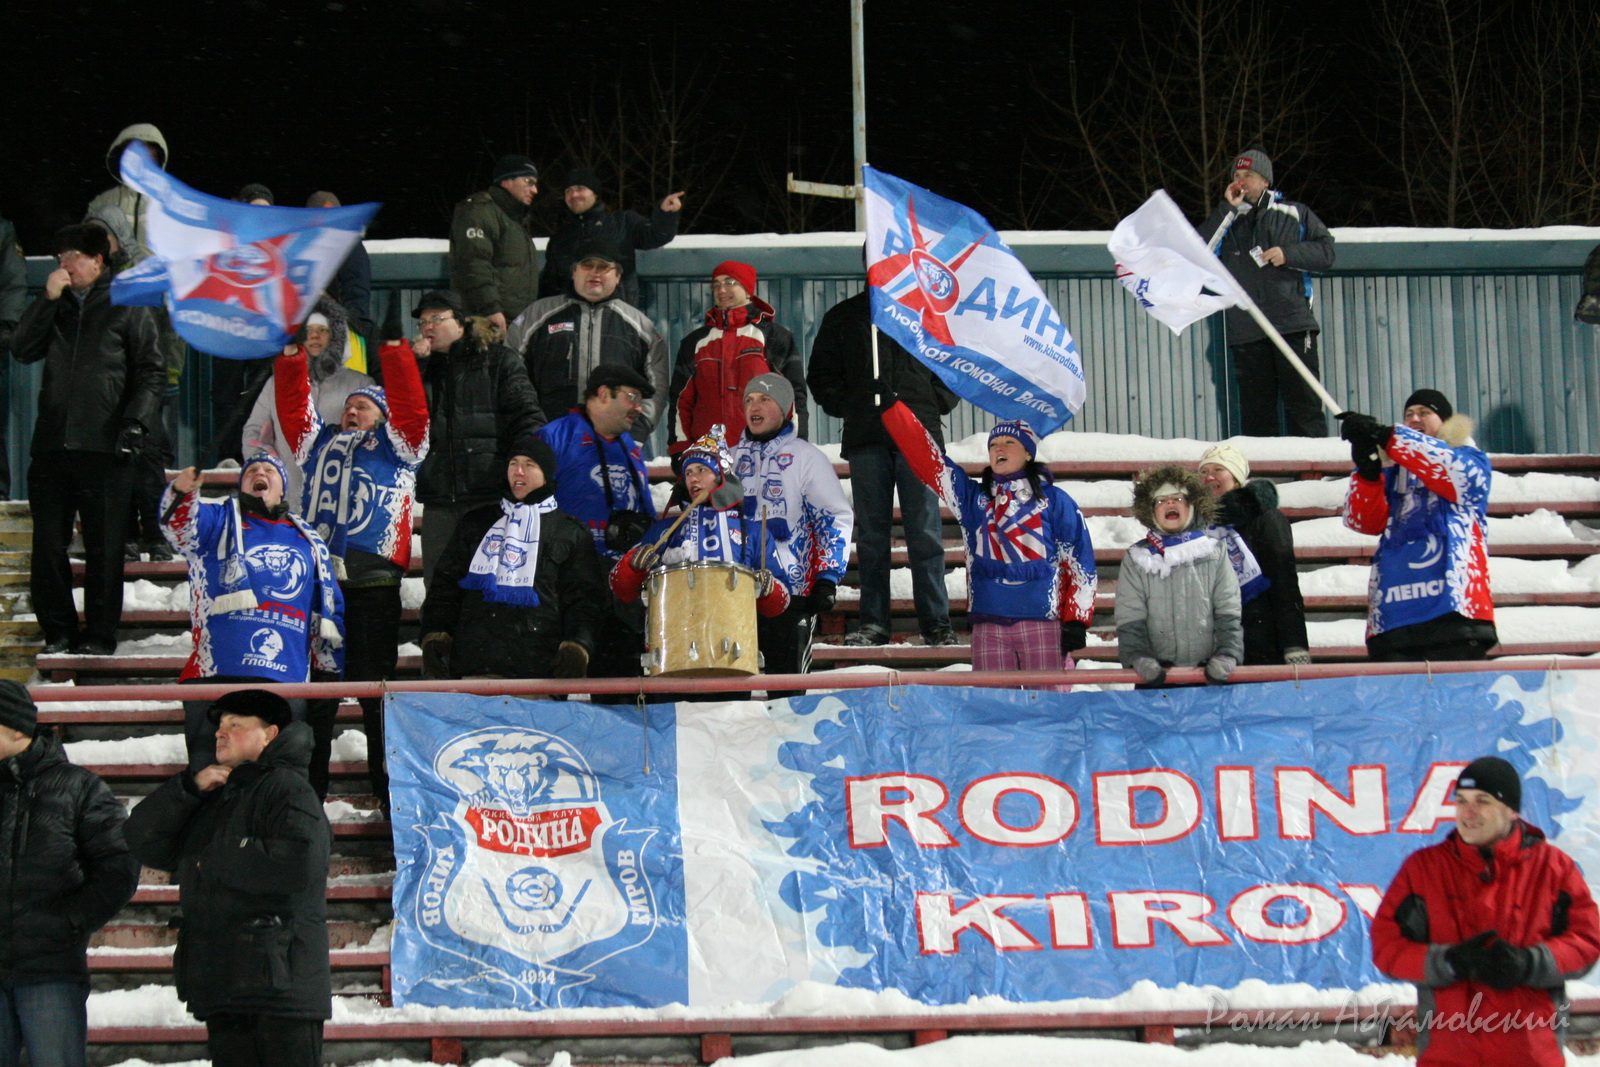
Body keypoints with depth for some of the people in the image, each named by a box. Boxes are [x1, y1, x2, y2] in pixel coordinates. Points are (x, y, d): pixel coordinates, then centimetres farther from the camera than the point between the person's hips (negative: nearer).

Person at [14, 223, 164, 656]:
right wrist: (47, 300, -1)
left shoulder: (127, 307, 5)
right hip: (52, 441, 4)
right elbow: (22, 350, 6)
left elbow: (149, 372, 2)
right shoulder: (55, 307, 19)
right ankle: (58, 631, 11)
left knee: (104, 547, -2)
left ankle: (99, 634, 4)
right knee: (48, 545, 3)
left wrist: (136, 421, -10)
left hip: (104, 446, -4)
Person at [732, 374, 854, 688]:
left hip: (791, 589, -4)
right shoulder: (732, 459, 17)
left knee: (787, 688, -4)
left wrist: (827, 578, -11)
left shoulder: (806, 457, 3)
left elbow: (836, 518, -2)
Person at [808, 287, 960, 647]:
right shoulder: (843, 317, 16)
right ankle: (873, 621, 3)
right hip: (865, 439, 1)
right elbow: (821, 372, 19)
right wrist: (842, 405, 3)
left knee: (925, 530, -5)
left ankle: (936, 622, -4)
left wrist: (936, 403, 2)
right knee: (871, 532, 0)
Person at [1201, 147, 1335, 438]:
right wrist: (1228, 208, -3)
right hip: (1246, 332, 2)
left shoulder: (1294, 214, 12)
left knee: (1304, 406, -6)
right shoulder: (1227, 220, 16)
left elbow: (1325, 251, 9)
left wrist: (1288, 254, -7)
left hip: (1294, 326, -2)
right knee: (1255, 411, 2)